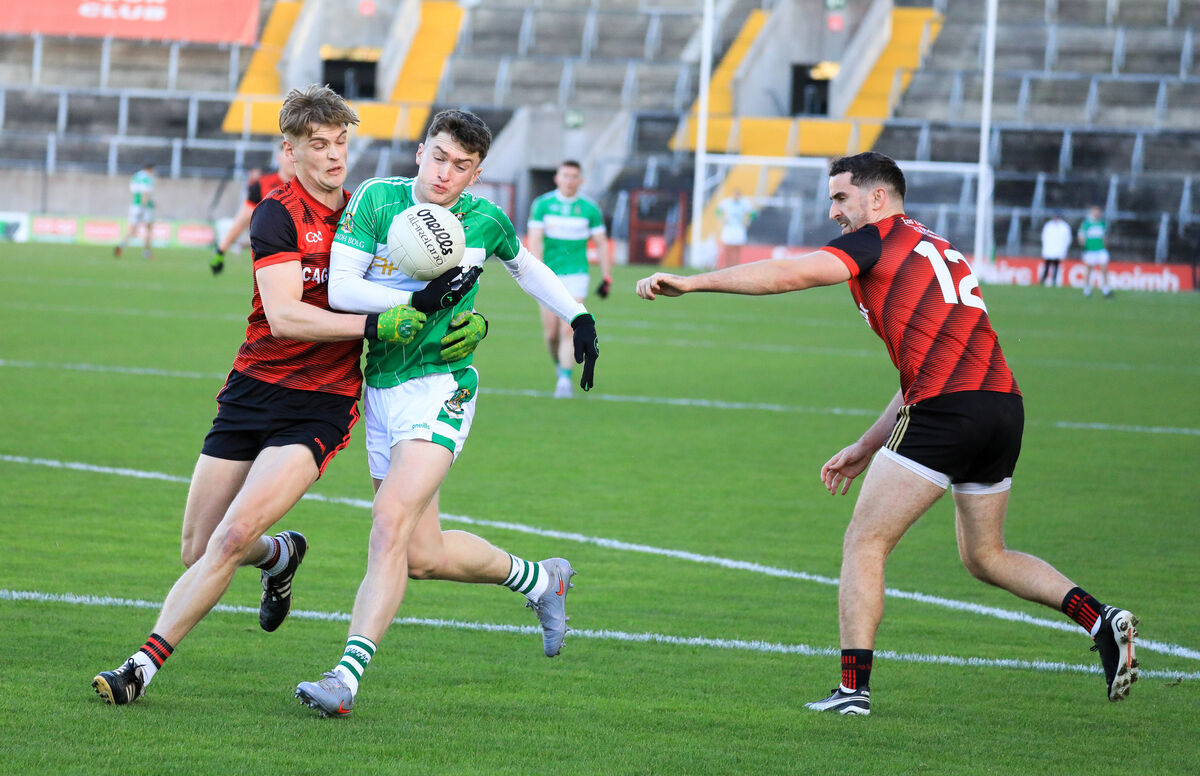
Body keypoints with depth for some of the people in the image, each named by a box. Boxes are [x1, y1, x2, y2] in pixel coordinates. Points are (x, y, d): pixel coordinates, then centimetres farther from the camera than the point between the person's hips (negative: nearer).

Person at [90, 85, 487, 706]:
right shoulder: (277, 215, -8)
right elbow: (283, 317, -21)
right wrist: (371, 325, -29)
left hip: (320, 409, 0)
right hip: (252, 392, 0)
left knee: (233, 537, -18)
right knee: (198, 551, 5)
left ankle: (146, 663, -14)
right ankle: (280, 555, 39)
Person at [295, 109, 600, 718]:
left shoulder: (486, 220, -1)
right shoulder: (375, 200, -4)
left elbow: (525, 267, 22)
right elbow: (339, 288, -13)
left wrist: (579, 318, 15)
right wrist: (418, 299, -22)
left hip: (441, 388, -3)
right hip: (382, 389, 3)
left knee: (392, 525, -22)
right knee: (423, 555, 9)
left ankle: (346, 677, -24)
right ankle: (541, 580, 34)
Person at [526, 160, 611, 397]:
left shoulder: (590, 209, -1)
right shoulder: (542, 204, -2)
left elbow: (601, 244, 6)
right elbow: (534, 240, -9)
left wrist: (606, 278, 3)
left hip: (576, 275, -1)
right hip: (549, 275, 1)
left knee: (568, 329, -14)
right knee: (551, 333, 3)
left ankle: (565, 379, -13)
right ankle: (560, 366, 30)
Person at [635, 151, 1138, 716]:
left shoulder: (878, 239, 3)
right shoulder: (940, 251, 28)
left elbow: (793, 274, -10)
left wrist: (691, 282, -9)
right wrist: (867, 447, 30)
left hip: (948, 411, -8)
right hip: (1003, 402, 8)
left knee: (864, 543, -1)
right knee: (985, 557, 22)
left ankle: (854, 687, -7)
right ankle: (1100, 620, 6)